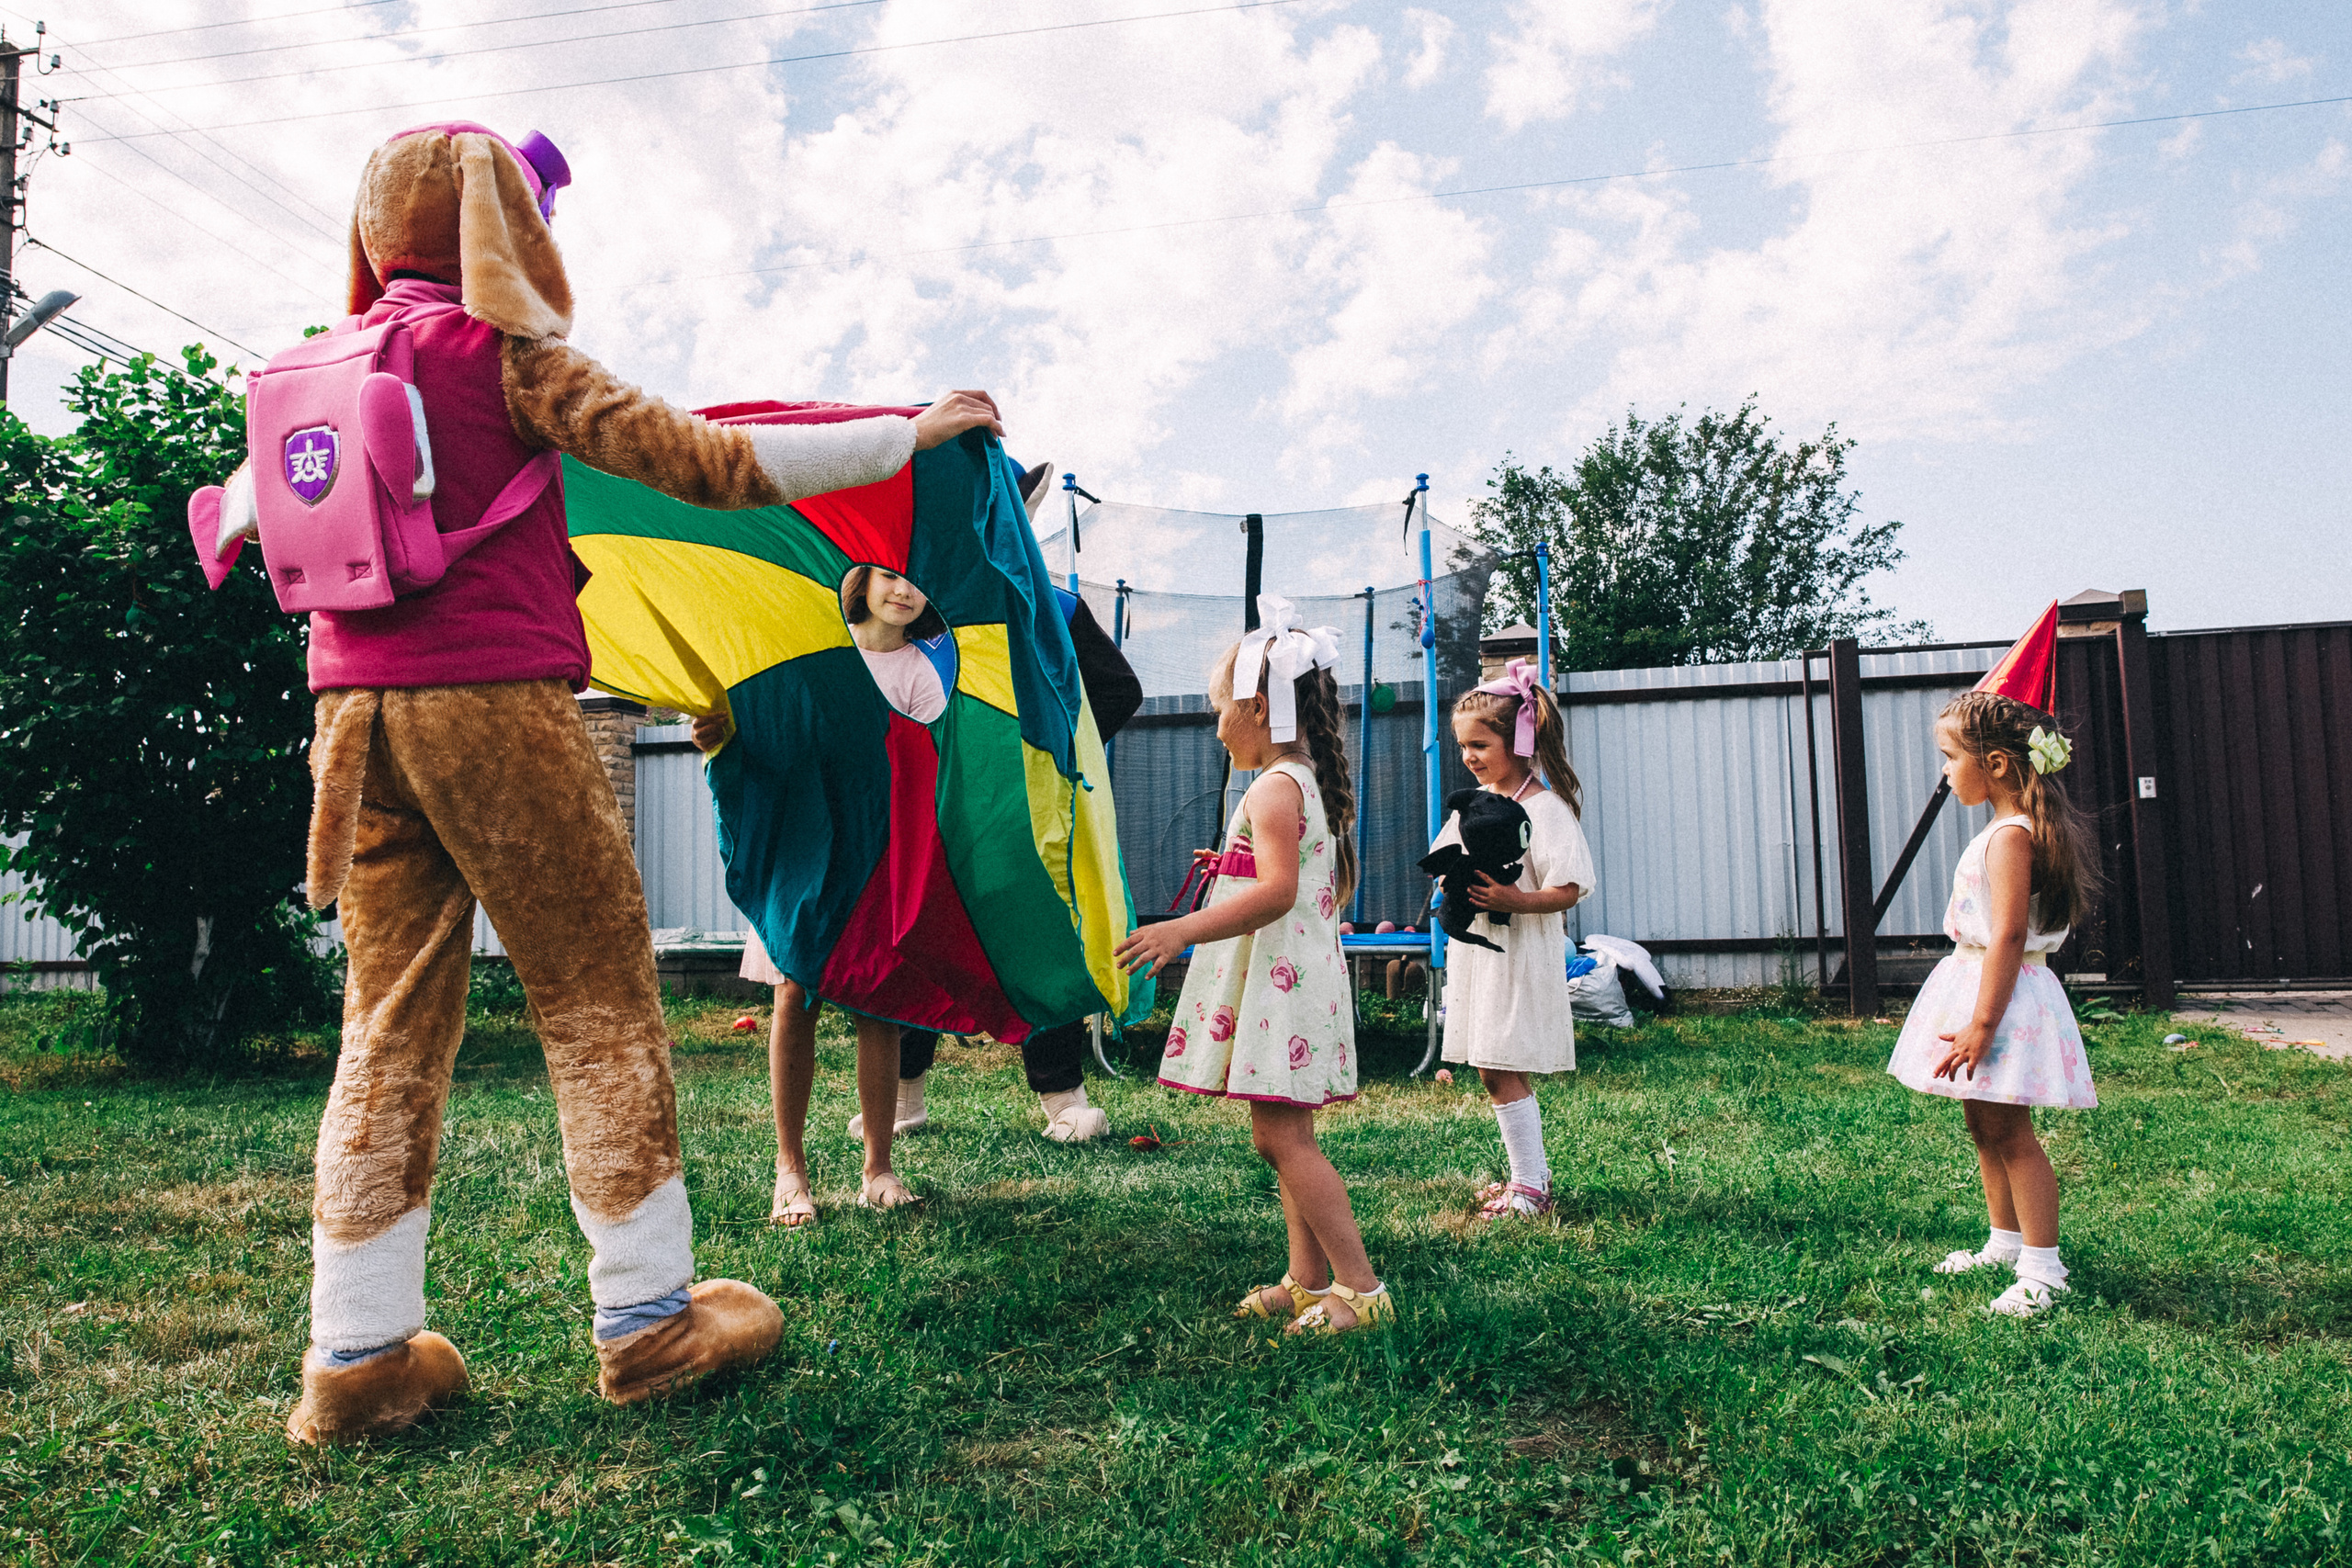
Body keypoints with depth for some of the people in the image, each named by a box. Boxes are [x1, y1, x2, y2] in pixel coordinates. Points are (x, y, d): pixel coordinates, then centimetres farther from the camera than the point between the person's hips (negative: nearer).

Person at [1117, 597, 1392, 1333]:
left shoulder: (1274, 788, -15)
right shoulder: (1314, 784, 16)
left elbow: (1278, 889, -28)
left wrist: (1185, 930, -33)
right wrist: (1229, 868, 33)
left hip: (1277, 986, -10)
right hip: (1301, 979, 10)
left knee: (1284, 1136, -8)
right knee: (1281, 1135, 15)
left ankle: (1362, 1287, -5)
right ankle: (1309, 1280, 21)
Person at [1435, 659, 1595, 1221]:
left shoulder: (1545, 806, -13)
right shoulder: (1478, 799, 13)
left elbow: (1568, 890, -17)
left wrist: (1512, 901, -31)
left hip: (1517, 952, -8)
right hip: (1477, 948, 9)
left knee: (1501, 1072, -6)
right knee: (1498, 1072, 13)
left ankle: (1530, 1189, 5)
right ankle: (1531, 1172, 26)